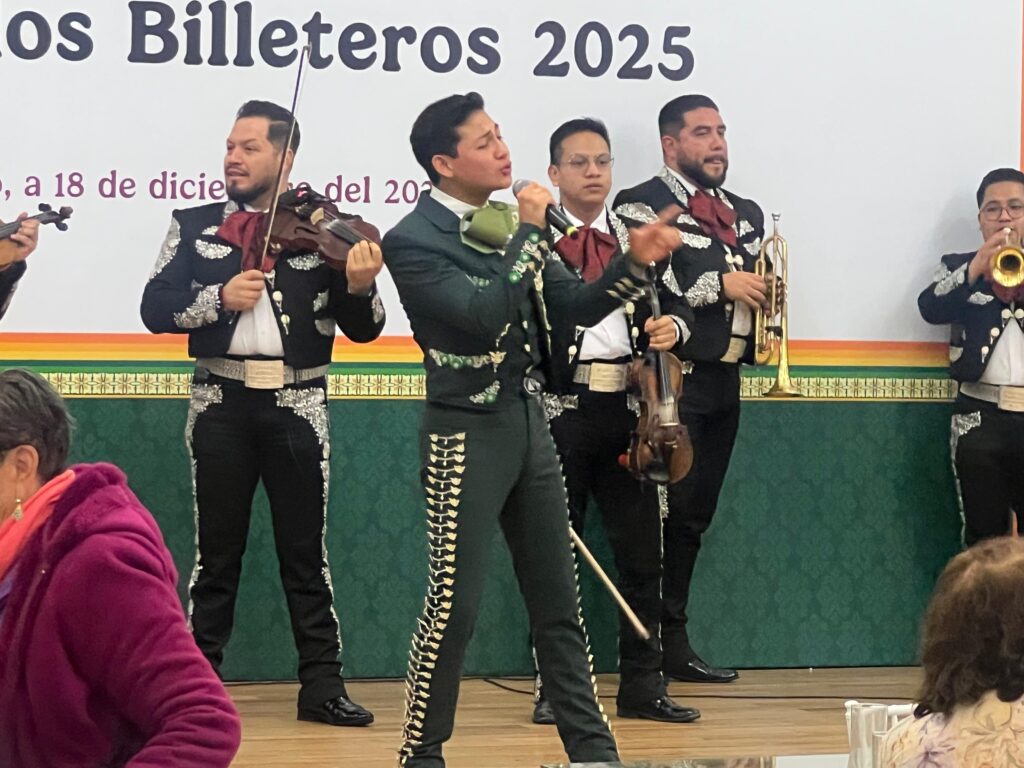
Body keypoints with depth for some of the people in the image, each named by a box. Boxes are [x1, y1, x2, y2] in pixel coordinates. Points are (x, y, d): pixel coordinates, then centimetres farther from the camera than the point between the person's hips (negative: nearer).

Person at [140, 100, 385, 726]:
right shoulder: (195, 226, 7)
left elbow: (364, 329, -2)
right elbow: (156, 308, -1)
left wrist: (360, 286, -23)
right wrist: (219, 297, -16)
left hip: (297, 405, -1)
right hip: (222, 403, 1)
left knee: (306, 552, 4)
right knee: (216, 553, 7)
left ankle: (323, 685, 9)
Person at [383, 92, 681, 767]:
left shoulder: (510, 221, 9)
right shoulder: (412, 241, -12)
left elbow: (579, 306, 9)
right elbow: (483, 314, -25)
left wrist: (636, 263, -7)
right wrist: (527, 231, -21)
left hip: (530, 425, 7)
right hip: (468, 434, -7)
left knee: (558, 602, 11)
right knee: (454, 605, -4)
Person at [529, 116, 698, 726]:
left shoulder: (638, 237, 13)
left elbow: (675, 308, 9)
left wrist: (673, 327, -10)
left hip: (626, 408, 4)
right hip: (561, 407, -4)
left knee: (643, 552, 6)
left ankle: (643, 686, 14)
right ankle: (555, 687, 13)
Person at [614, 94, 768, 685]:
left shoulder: (747, 214, 20)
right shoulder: (642, 205, -3)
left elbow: (760, 287, 24)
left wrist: (767, 296, 0)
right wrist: (721, 284, -15)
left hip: (724, 377, 7)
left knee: (694, 516, 11)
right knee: (663, 514, -7)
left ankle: (673, 641, 18)